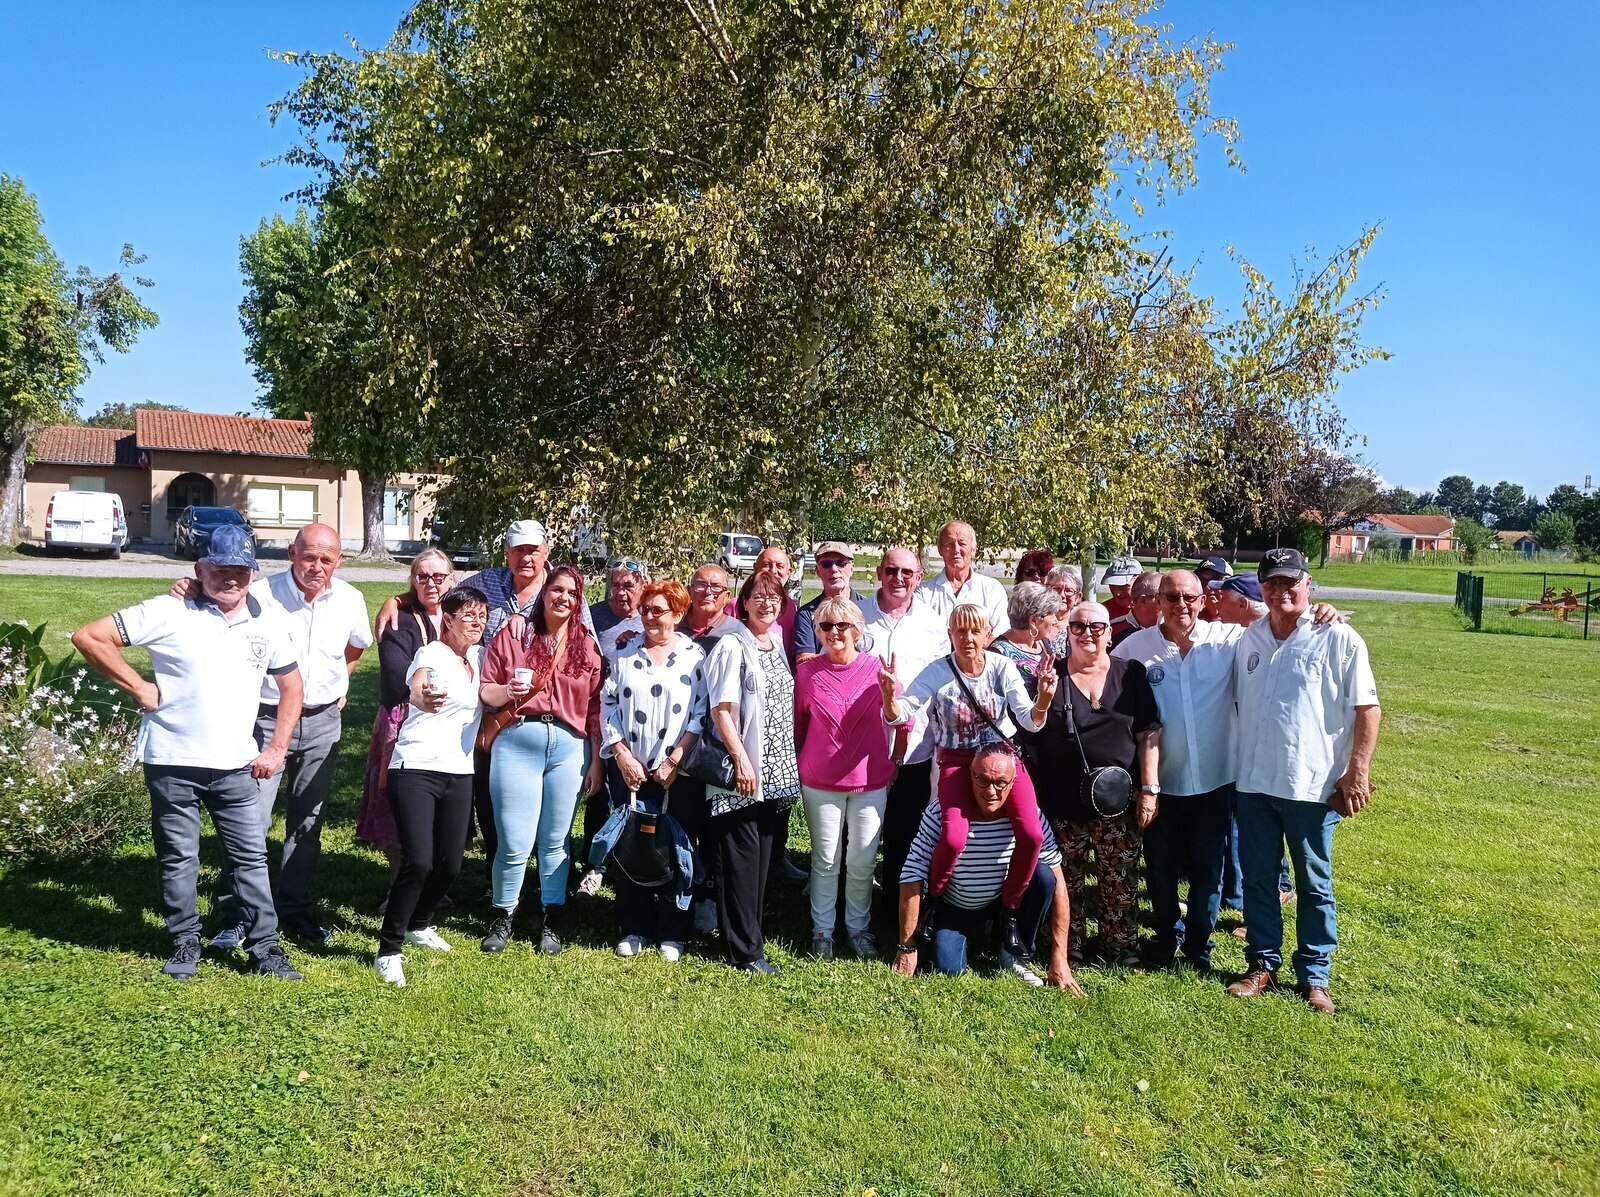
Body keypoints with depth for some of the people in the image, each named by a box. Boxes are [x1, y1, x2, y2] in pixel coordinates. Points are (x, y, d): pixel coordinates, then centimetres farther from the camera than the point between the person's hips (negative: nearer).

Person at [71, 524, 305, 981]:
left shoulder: (269, 622, 2)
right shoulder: (169, 613, -8)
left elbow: (290, 686, 12)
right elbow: (88, 637, -9)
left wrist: (277, 749, 6)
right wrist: (139, 688, -10)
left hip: (235, 765, 2)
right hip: (172, 761, -2)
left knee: (251, 857, 7)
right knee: (177, 859, 11)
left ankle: (264, 947, 16)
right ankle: (185, 943, 27)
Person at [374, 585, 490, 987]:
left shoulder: (480, 657, 11)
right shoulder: (432, 654, -9)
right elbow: (415, 687, -31)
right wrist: (424, 698, -53)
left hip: (459, 773, 6)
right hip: (415, 770, -6)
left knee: (450, 865, 6)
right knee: (419, 861, -18)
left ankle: (418, 925, 34)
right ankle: (388, 950, -2)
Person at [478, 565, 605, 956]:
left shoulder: (587, 645, 11)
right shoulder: (512, 635, 7)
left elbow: (595, 706, 8)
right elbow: (483, 690, 5)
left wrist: (597, 760, 4)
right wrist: (507, 691, -16)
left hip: (569, 747, 2)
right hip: (517, 743, -1)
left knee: (555, 842, 7)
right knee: (515, 844, -2)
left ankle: (553, 921, 22)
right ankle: (501, 917, 20)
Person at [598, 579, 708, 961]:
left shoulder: (696, 657, 1)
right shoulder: (625, 654, 9)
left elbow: (702, 715, -4)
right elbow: (608, 706, 7)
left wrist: (674, 761, -10)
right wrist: (622, 755, -4)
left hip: (679, 772, -2)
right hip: (629, 768, 2)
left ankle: (672, 933, 14)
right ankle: (633, 929, 18)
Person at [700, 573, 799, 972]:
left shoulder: (778, 645, 14)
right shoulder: (732, 645, -7)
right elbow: (721, 710, -12)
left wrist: (788, 765, 13)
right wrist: (741, 759, -19)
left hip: (775, 772, 7)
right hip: (741, 772, -7)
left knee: (762, 855, 12)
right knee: (741, 857, -2)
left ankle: (750, 934, 23)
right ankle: (745, 949, 6)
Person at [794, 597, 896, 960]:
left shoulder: (877, 667, -6)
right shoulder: (808, 671, -3)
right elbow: (799, 725, 6)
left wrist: (891, 764, 5)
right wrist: (802, 768, 7)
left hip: (871, 781, 0)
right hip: (820, 782, 0)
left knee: (863, 861, 8)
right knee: (825, 860, 10)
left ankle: (858, 926, 28)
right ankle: (822, 929, 25)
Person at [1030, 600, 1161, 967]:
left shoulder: (1131, 674, 5)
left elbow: (1148, 734, 3)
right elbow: (1029, 734, 4)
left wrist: (1149, 789, -2)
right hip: (1063, 801, -1)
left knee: (1120, 881, 5)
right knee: (1066, 881, 6)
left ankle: (1121, 947, 21)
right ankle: (1067, 949, 20)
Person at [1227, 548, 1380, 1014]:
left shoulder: (1339, 639, -8)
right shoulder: (1249, 639, 6)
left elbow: (1367, 709, -8)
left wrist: (1357, 774, -11)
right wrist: (1231, 763, 11)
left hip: (1312, 785, -4)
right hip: (1253, 783, 4)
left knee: (1314, 885, 9)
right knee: (1257, 879, 12)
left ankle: (1314, 976, 22)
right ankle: (1262, 964, 26)